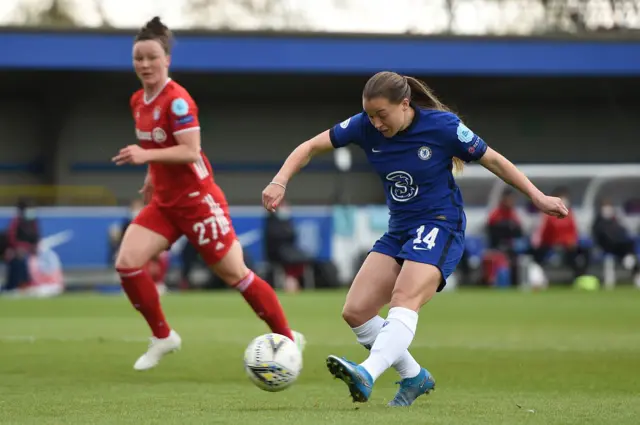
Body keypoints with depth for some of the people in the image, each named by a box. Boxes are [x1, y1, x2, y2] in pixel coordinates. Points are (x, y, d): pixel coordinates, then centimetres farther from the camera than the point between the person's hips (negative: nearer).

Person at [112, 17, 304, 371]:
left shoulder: (177, 100, -18)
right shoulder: (139, 101, 7)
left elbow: (190, 151, -26)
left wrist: (146, 155, -34)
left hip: (197, 201, -8)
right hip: (164, 202, 8)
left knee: (234, 274, -1)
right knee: (127, 263, -9)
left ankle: (288, 339, 14)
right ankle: (163, 337, 7)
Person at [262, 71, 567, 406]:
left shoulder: (442, 126, -15)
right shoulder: (365, 126, -6)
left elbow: (493, 160, -4)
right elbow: (311, 147, 0)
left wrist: (538, 198, -3)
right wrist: (280, 182, -17)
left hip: (439, 225, -6)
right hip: (399, 230, 7)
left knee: (404, 301, -31)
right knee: (355, 312, -4)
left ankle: (367, 375, -50)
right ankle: (415, 377, 10)